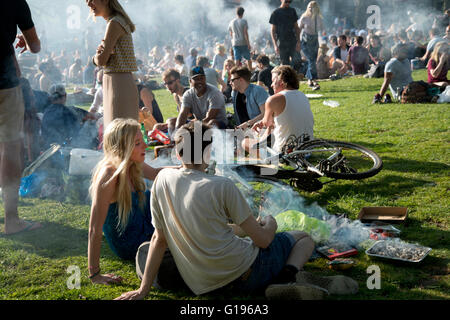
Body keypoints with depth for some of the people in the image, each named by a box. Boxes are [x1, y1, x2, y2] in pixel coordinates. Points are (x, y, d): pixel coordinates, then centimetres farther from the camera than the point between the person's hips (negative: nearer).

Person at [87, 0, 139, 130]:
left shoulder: (114, 23, -13)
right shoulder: (120, 21, 16)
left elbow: (101, 60, -17)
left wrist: (96, 56, 5)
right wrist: (101, 52, -8)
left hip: (119, 85, -10)